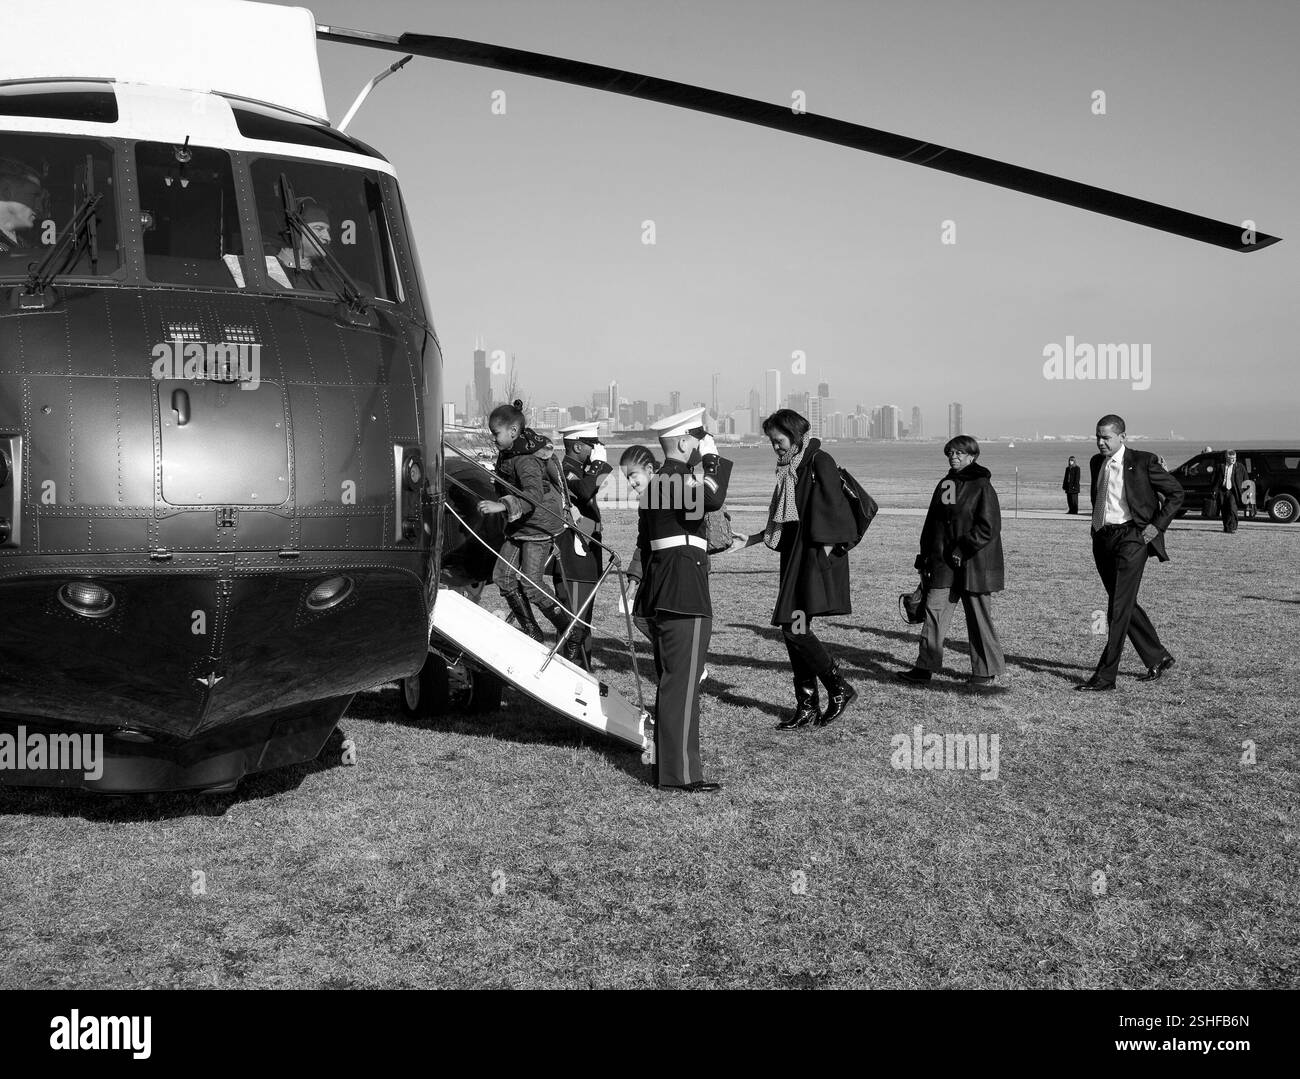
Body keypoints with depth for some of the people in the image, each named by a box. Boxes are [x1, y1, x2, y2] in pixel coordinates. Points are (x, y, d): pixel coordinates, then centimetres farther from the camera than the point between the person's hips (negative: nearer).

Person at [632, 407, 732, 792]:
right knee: (682, 684, -7)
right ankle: (680, 772, -3)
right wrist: (713, 458, -18)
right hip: (684, 596, -10)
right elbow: (711, 499, -34)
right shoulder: (679, 479, -12)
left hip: (658, 595, 10)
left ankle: (666, 761, 26)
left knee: (670, 682, 17)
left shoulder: (654, 482, 18)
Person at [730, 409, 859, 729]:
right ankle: (807, 707, 11)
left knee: (795, 628, -15)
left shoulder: (819, 462, -8)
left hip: (816, 558, -9)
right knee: (793, 631, 5)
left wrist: (822, 559, -18)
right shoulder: (788, 471, 18)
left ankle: (839, 688, 1)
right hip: (794, 559, 9)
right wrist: (748, 541, 22)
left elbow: (833, 514, -14)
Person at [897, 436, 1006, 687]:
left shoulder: (982, 486, -8)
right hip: (943, 564, 6)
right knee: (934, 610, 1)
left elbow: (989, 528, -15)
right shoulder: (945, 485, 13)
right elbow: (931, 523, 17)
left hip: (975, 565, -6)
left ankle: (987, 672, 14)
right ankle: (925, 667, 5)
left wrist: (962, 549, -18)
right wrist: (925, 557, 13)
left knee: (979, 617, 2)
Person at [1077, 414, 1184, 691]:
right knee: (1125, 606, 13)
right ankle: (1158, 658, 29)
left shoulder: (1142, 461, -6)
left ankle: (1105, 676, -10)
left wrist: (1157, 525, -6)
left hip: (1131, 536, -7)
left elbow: (1176, 492, 0)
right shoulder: (1096, 463, 12)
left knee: (1119, 608, -10)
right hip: (1102, 538, 7)